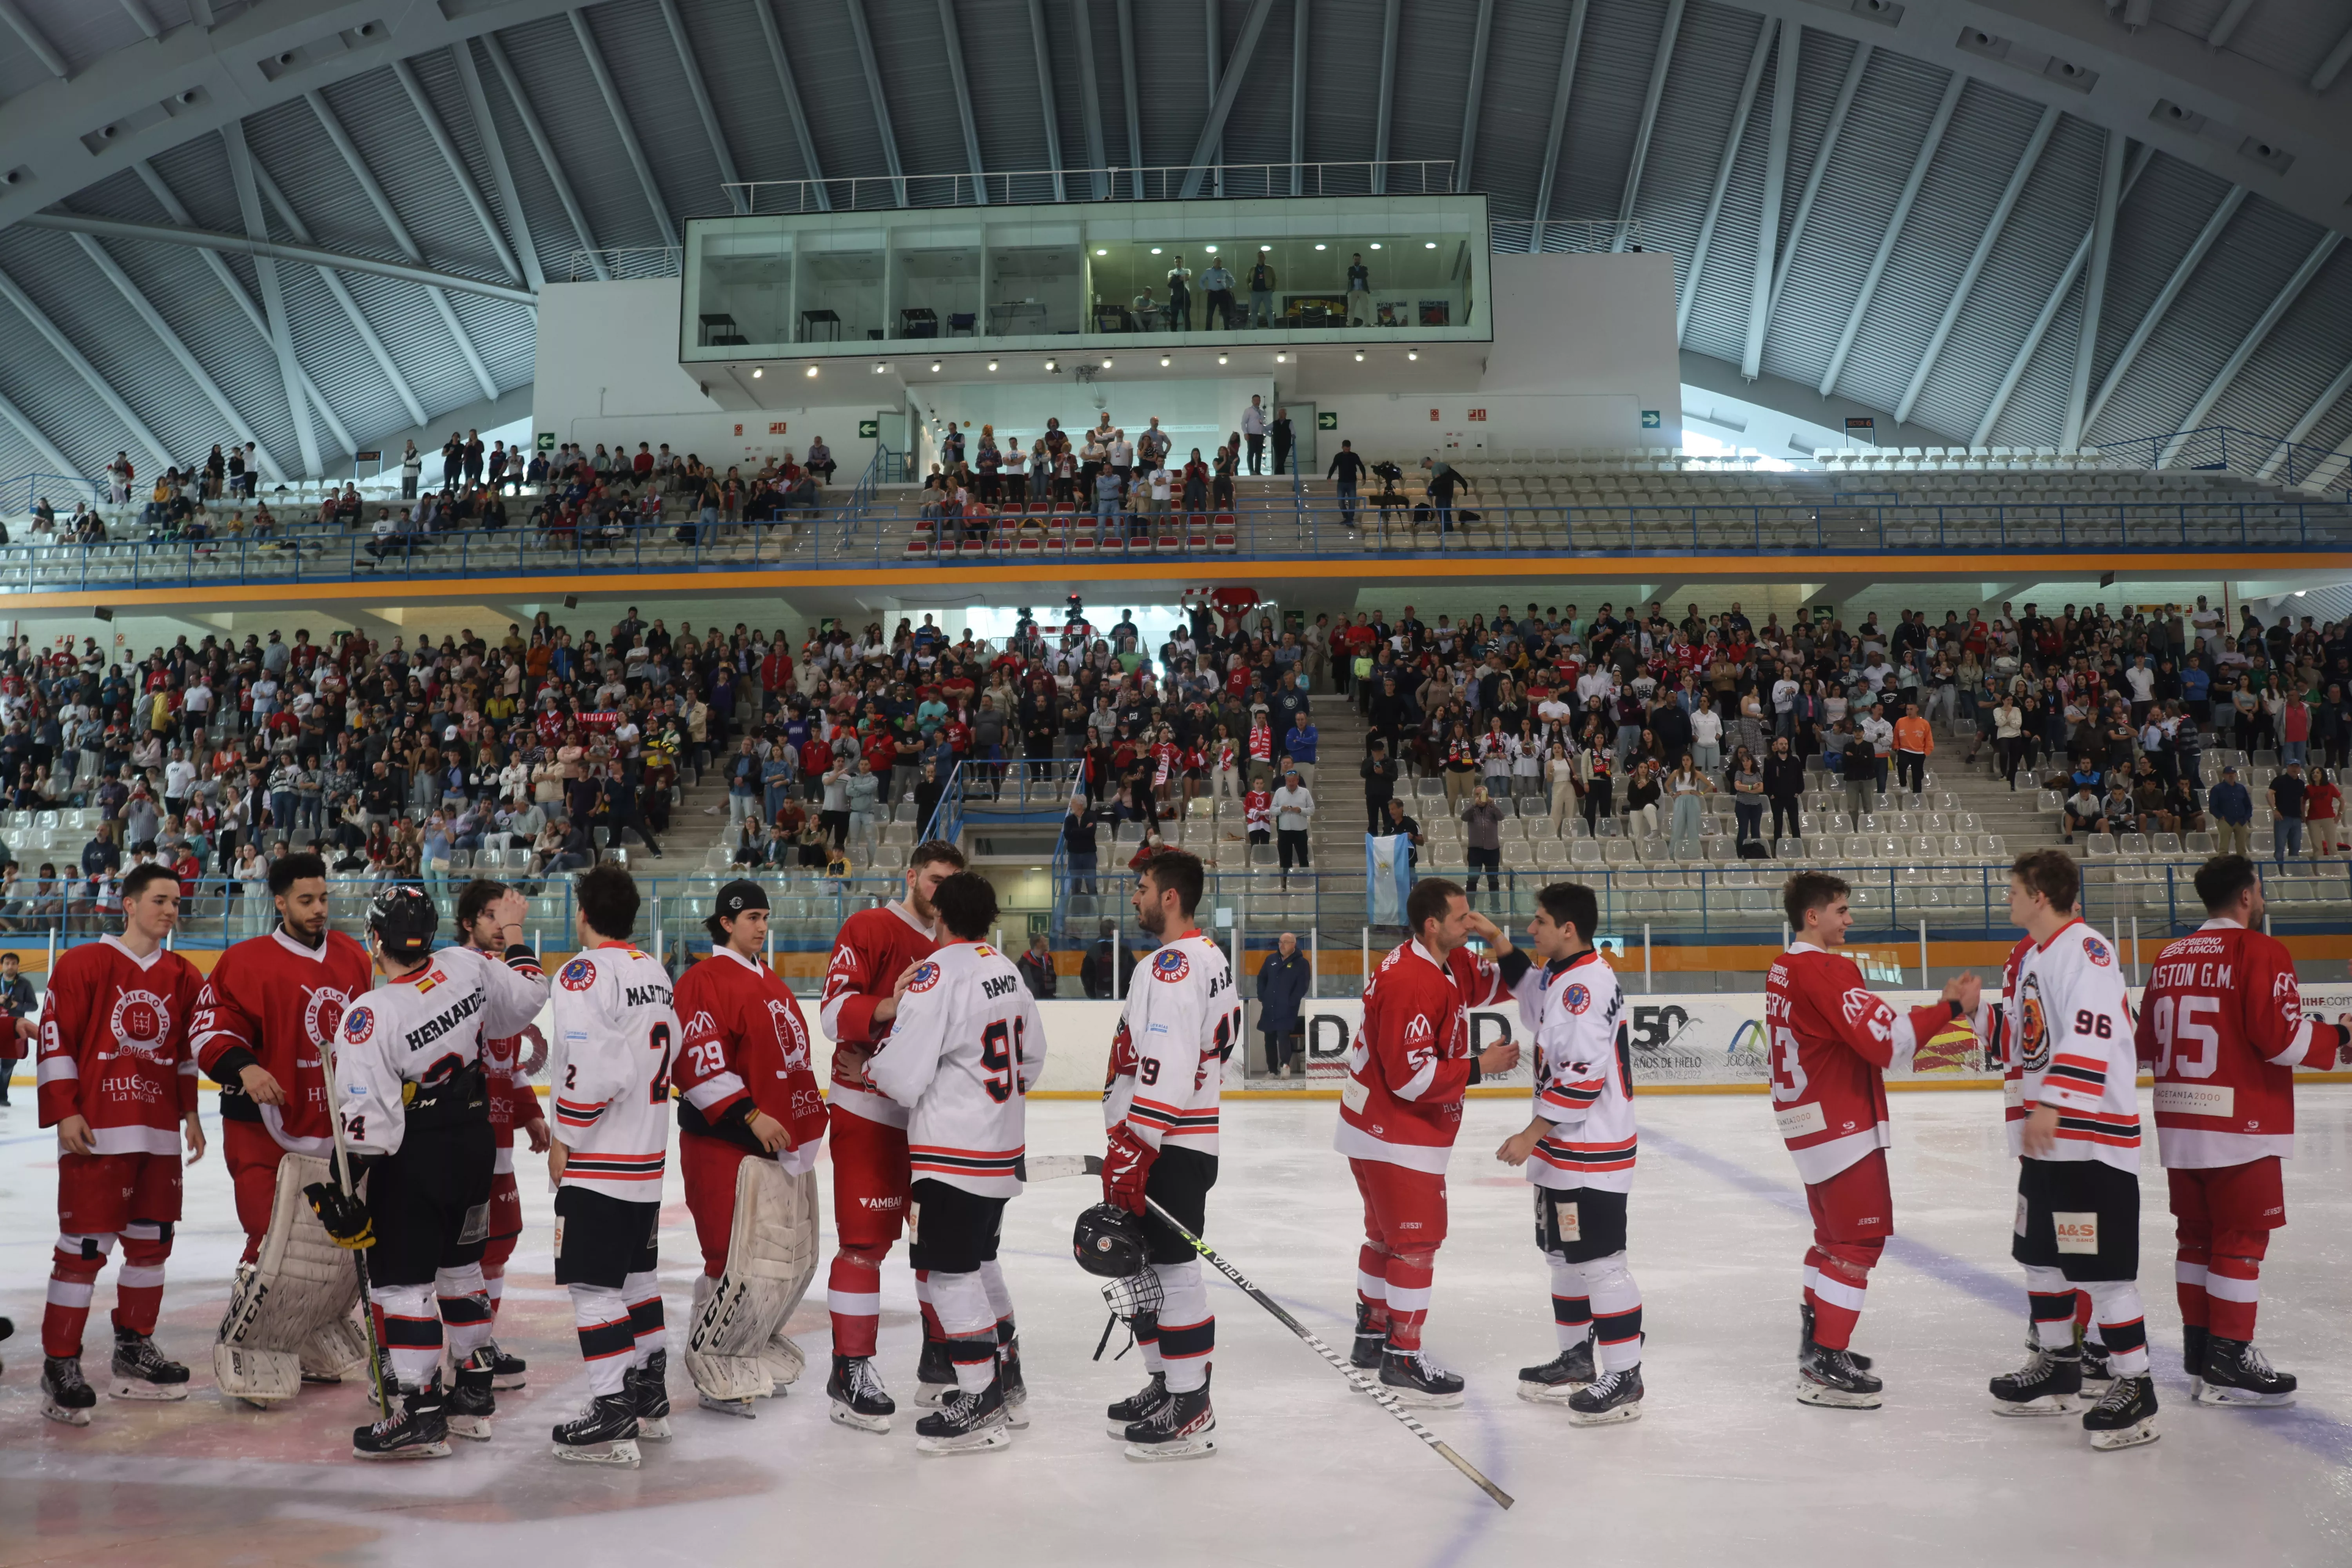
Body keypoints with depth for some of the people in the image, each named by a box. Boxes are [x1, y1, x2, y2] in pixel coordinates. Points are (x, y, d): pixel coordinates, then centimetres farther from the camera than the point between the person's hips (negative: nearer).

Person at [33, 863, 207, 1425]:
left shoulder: (184, 978, 11)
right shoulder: (83, 963, -5)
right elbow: (55, 1039, -7)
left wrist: (190, 1113, 18)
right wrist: (65, 1112, -12)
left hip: (159, 1132, 6)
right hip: (95, 1129, -6)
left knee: (152, 1240, 11)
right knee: (84, 1245, -5)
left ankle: (134, 1349, 26)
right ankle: (59, 1366, 5)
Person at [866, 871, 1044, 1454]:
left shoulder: (937, 974, -18)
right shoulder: (1007, 971, 9)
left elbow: (899, 1077, -19)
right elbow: (1031, 1060, 17)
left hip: (954, 1154, -9)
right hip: (1002, 1149, 9)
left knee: (950, 1271, -1)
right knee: (978, 1259, 21)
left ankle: (981, 1405, 3)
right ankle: (1006, 1383, 30)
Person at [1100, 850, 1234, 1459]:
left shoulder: (1171, 966, -17)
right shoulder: (1209, 957, 17)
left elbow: (1165, 1068, -25)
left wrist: (1132, 1149, -26)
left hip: (1167, 1145, -11)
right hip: (1182, 1139, 11)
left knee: (1171, 1268, -7)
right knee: (1146, 1267, 17)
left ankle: (1190, 1412, -2)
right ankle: (1168, 1385, 26)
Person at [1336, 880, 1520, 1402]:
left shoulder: (1451, 962, 4)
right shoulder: (1410, 982, -27)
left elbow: (1500, 986, 12)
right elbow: (1412, 1078, -28)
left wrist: (1498, 941, -5)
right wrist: (1479, 1067, -20)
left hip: (1374, 1126, 11)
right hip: (1397, 1133, -11)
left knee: (1387, 1232, 21)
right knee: (1417, 1240, -4)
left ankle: (1372, 1333, 35)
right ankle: (1402, 1359, 4)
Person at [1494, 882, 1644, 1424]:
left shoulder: (1585, 984, -21)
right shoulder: (1565, 976, 10)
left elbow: (1583, 1078, -26)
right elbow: (1535, 998, 31)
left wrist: (1532, 1134, -21)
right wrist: (1504, 950, 17)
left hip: (1591, 1153, -11)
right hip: (1565, 1149, 11)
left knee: (1599, 1260, -5)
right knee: (1565, 1254, 19)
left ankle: (1623, 1378, 3)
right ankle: (1577, 1360, 32)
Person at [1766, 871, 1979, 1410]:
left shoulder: (1785, 969, 12)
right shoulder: (1826, 971, -19)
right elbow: (1885, 1041, -23)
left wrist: (1938, 1011, 8)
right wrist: (1951, 1010, -15)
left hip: (1809, 1119, 10)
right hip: (1839, 1122, -10)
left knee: (1835, 1232, 21)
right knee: (1861, 1237, -6)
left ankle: (1815, 1339, 30)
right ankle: (1826, 1366, -5)